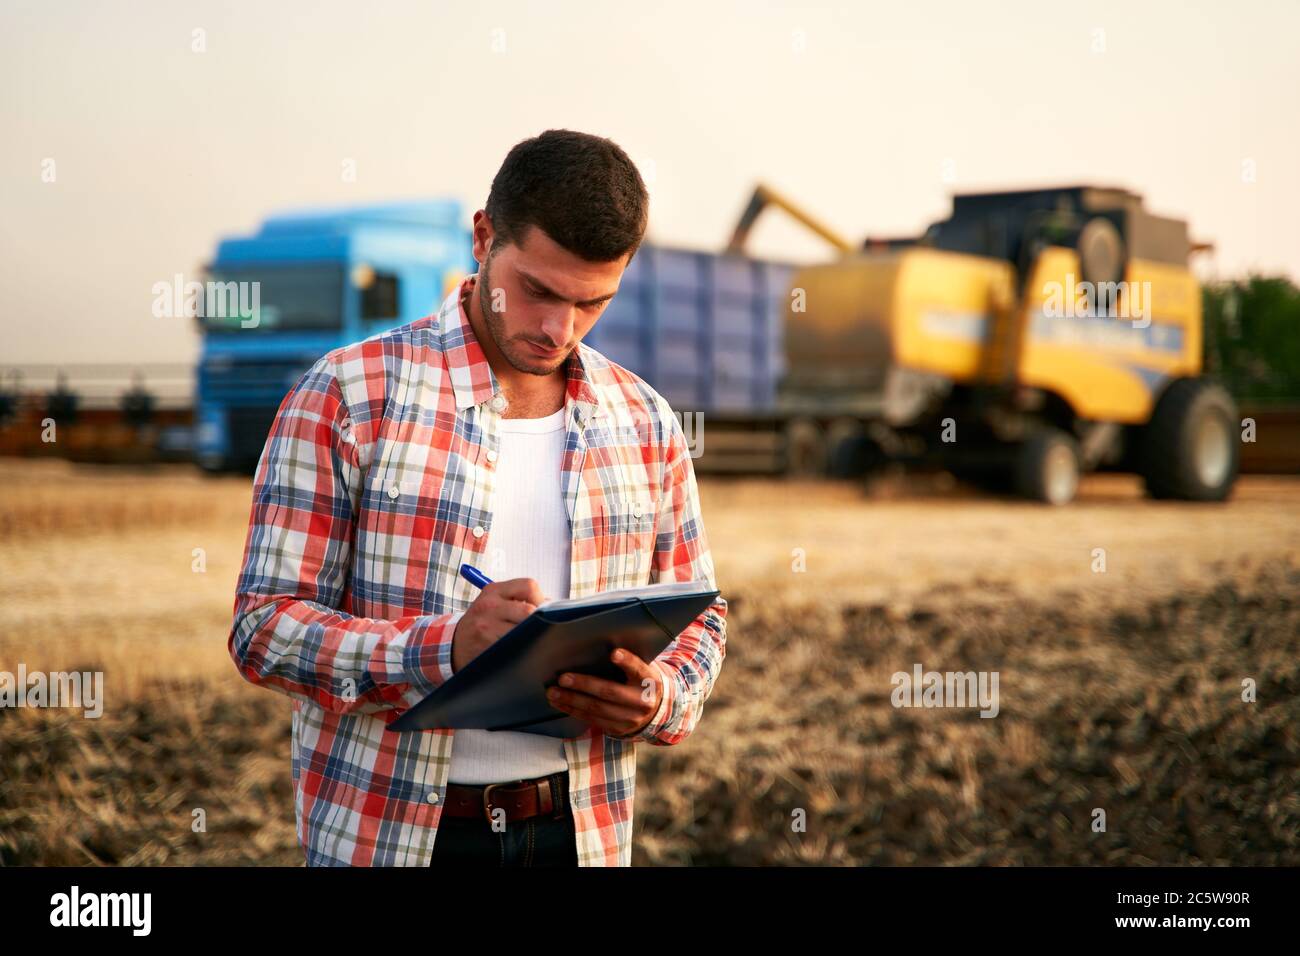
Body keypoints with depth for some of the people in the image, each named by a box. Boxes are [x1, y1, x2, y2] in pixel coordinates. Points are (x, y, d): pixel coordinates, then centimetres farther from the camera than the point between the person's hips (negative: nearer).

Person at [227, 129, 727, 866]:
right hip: (384, 833, -3)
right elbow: (265, 626, -11)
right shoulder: (349, 396, -8)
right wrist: (447, 648, -26)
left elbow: (700, 618, 12)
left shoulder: (645, 423, 4)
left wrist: (659, 699, -10)